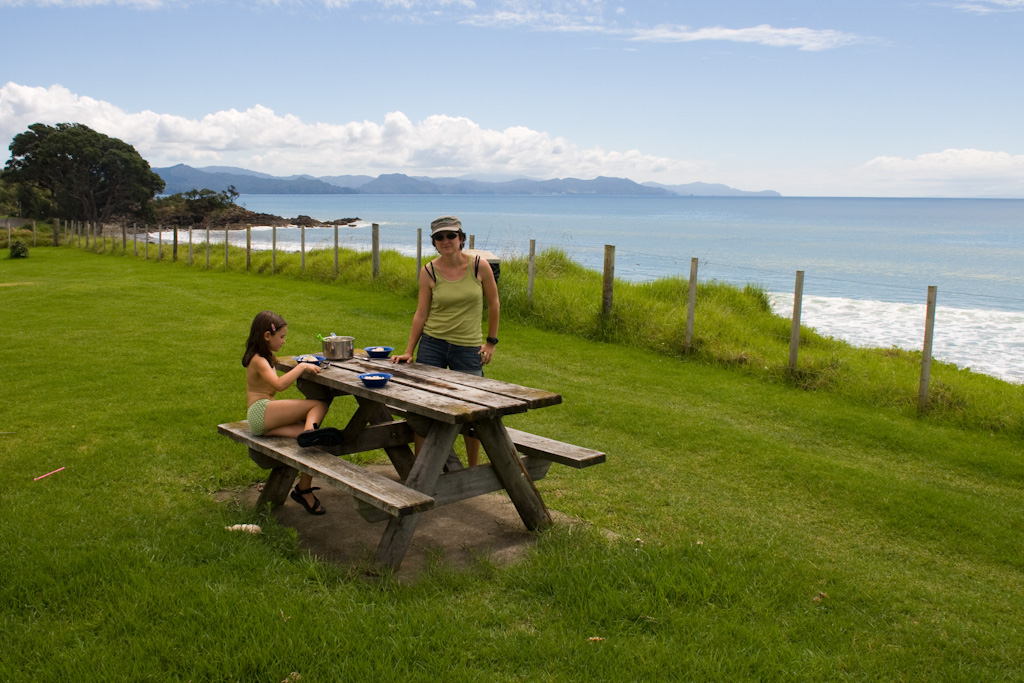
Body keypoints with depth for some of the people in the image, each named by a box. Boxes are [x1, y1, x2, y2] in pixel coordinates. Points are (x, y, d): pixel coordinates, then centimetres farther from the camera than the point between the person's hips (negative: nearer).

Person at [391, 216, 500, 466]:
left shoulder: (479, 266, -5)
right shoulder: (429, 272, -3)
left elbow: (494, 304, 5)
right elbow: (421, 313, 1)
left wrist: (491, 341, 6)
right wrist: (408, 351, 0)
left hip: (468, 348, 0)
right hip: (431, 345, 1)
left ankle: (473, 469, 26)